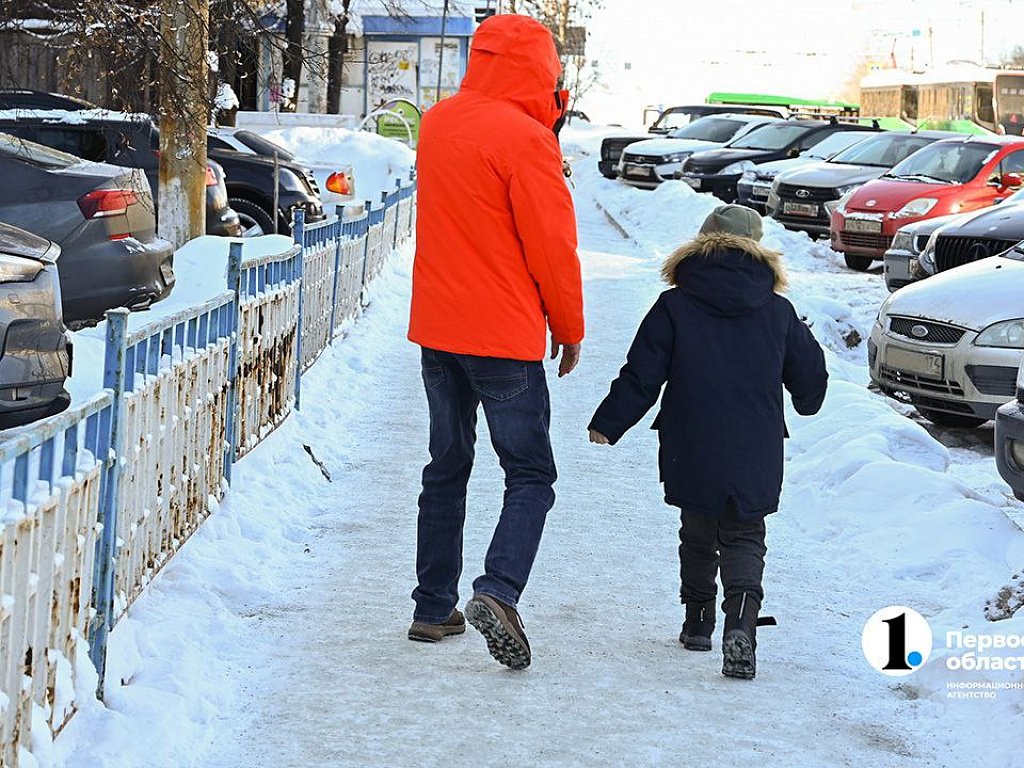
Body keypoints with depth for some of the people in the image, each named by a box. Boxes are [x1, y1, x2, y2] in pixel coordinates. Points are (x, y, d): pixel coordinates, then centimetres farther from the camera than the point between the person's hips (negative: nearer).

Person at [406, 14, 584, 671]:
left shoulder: (436, 125, 7)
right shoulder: (524, 139, -15)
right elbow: (552, 246, -13)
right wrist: (570, 328, -1)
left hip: (437, 327, 7)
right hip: (505, 336, -7)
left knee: (447, 467, 16)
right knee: (530, 475, 1)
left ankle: (433, 608, 19)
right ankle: (499, 592, -19)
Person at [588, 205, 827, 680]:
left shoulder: (674, 306, -2)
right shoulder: (777, 311, 3)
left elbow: (642, 377, -3)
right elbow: (810, 375, 12)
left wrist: (608, 424, 9)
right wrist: (806, 404, 35)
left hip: (692, 456, 0)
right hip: (756, 458, 0)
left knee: (698, 535, 19)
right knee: (744, 538, 5)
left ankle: (698, 622, 28)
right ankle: (740, 624, -18)